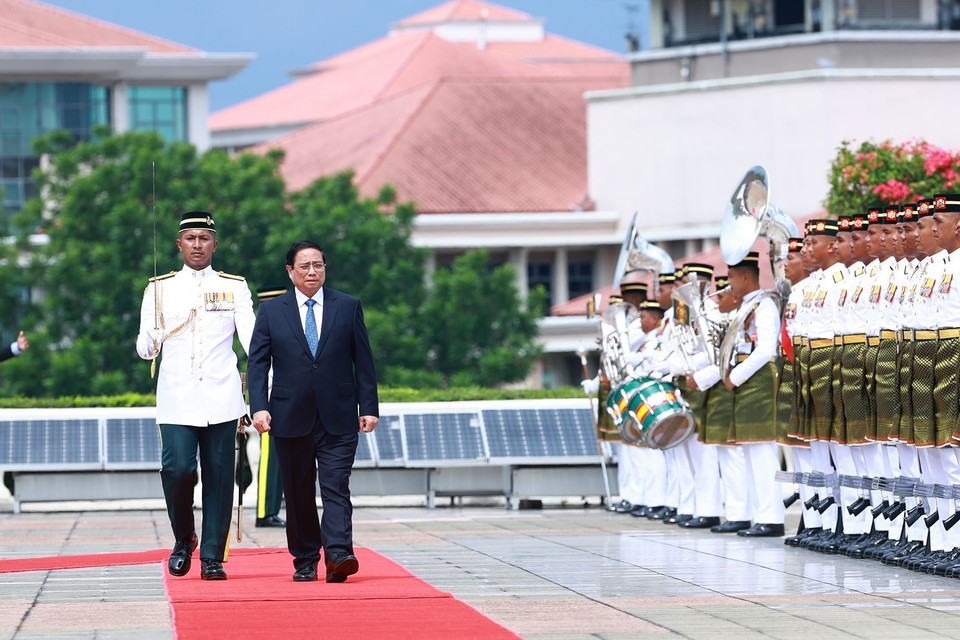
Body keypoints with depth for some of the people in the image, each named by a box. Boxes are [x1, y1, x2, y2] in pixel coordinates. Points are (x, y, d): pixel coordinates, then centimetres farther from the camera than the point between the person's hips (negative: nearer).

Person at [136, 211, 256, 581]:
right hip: (177, 399, 0)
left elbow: (251, 338, 0)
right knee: (178, 470, -13)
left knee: (218, 476, -2)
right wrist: (149, 343, -19)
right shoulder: (159, 289, 10)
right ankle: (183, 540, 11)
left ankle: (212, 556, 5)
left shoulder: (235, 287, 9)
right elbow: (146, 348, 6)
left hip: (221, 398, 0)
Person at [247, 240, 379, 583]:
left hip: (338, 418, -1)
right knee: (298, 494, 6)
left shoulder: (348, 307, 8)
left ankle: (338, 555, -21)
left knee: (336, 487, -12)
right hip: (291, 419, 1)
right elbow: (257, 363, 4)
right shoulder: (271, 311, 7)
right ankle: (305, 561, 14)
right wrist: (259, 407, -9)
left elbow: (363, 361, 7)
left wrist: (369, 407, 0)